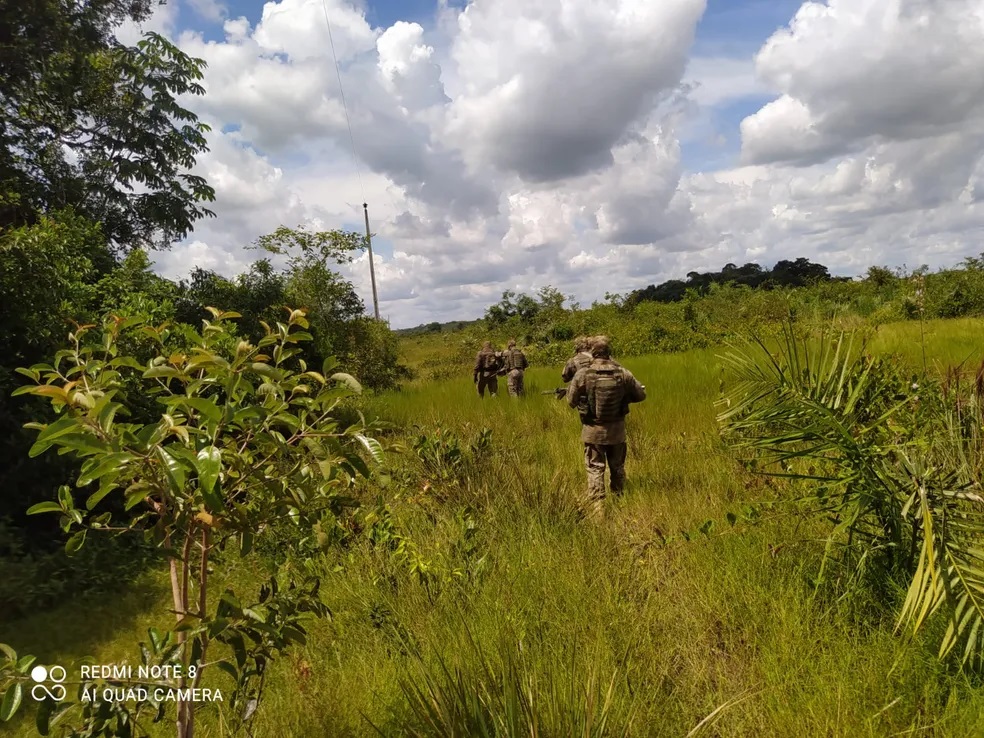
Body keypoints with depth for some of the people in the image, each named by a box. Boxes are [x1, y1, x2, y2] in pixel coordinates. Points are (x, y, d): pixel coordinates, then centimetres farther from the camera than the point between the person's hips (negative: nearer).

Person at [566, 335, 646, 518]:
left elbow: (571, 401, -4)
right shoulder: (622, 373, -9)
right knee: (617, 468, 19)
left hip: (592, 431, -2)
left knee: (595, 469, 6)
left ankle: (597, 508, 0)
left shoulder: (582, 375, -14)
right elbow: (641, 394, 1)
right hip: (617, 430, 2)